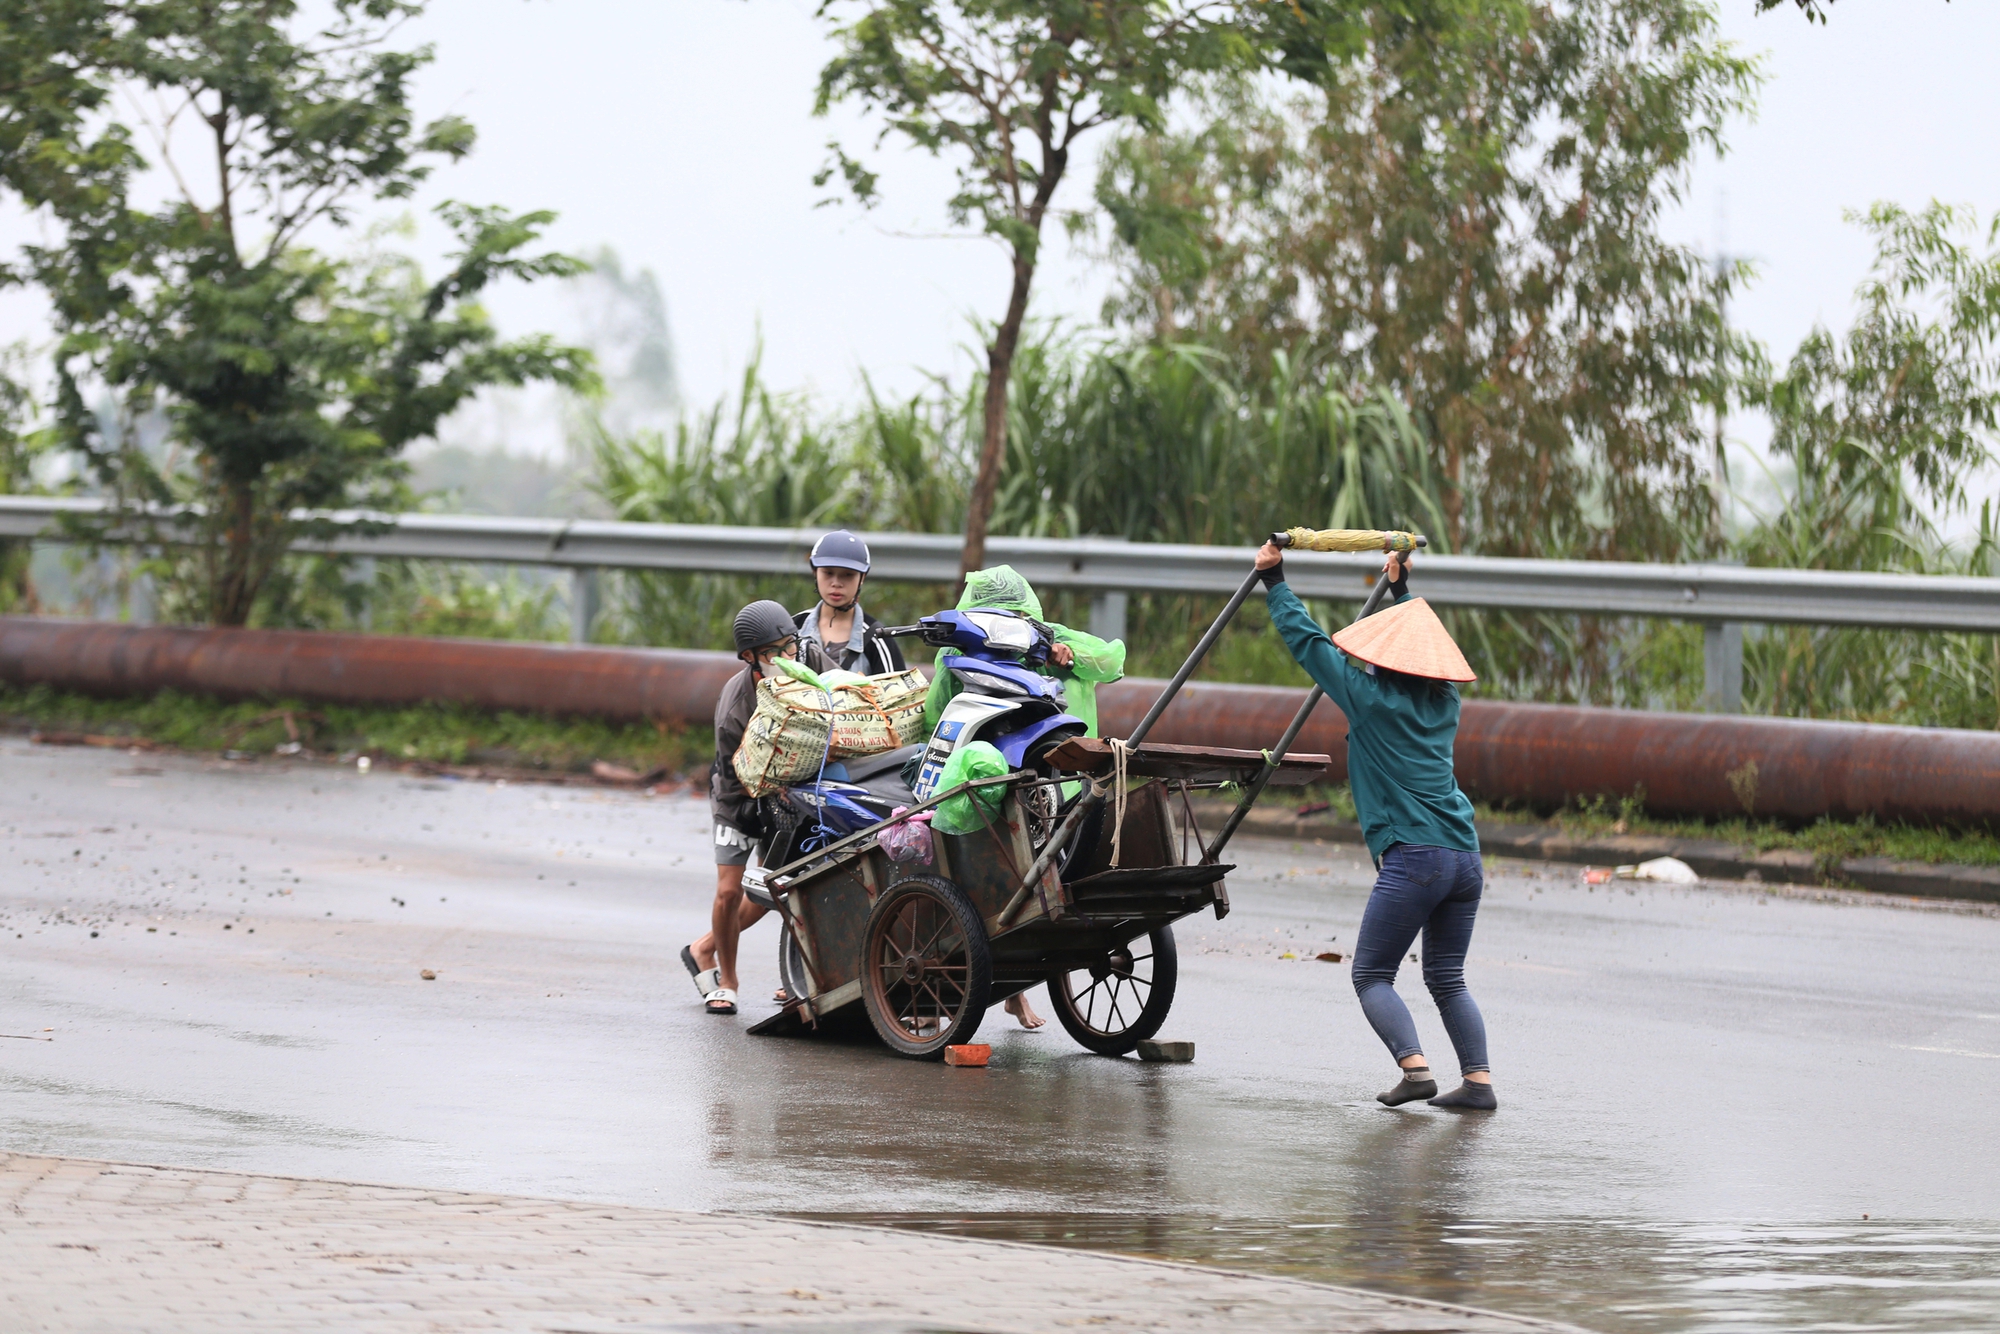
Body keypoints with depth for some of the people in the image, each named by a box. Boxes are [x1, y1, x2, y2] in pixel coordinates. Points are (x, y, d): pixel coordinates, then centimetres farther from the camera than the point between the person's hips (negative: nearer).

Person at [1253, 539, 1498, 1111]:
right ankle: (1479, 1080, 3)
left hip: (1411, 858, -6)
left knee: (1372, 976, 2)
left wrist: (1273, 580, 14)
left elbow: (1306, 640, 4)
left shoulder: (1372, 697, -3)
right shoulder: (1444, 698, 13)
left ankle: (1415, 1067, -17)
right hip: (1464, 854, 6)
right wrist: (1401, 589, 47)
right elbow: (1421, 645, 35)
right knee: (1447, 977, 14)